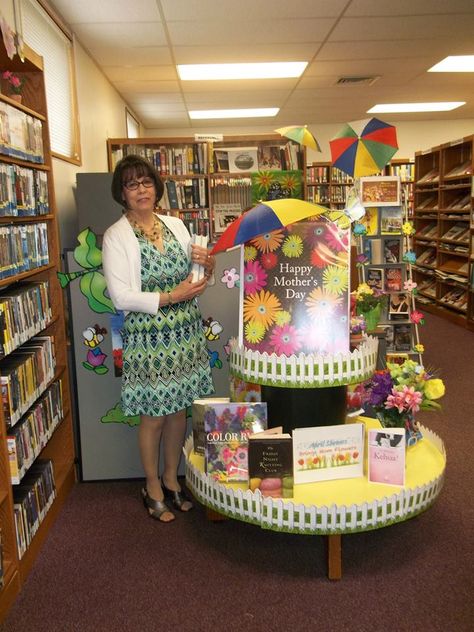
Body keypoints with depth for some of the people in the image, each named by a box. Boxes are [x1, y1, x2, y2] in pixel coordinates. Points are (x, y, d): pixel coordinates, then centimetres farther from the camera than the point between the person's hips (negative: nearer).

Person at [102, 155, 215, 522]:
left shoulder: (175, 225, 9)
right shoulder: (116, 237, -6)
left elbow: (196, 279, 15)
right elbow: (121, 297, -13)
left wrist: (208, 267, -7)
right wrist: (171, 296, -18)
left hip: (186, 333, 5)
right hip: (148, 336, -5)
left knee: (179, 409, 14)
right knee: (154, 416, 7)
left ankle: (171, 478, 35)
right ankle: (153, 487, 29)